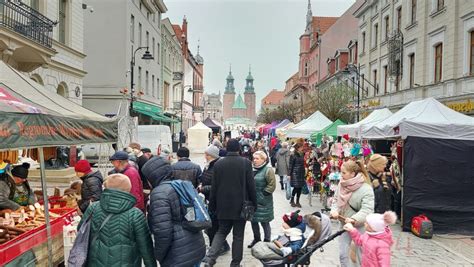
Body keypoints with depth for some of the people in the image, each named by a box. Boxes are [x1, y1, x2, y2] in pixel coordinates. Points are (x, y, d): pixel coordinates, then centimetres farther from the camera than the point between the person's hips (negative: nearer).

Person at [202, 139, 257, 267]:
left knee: (222, 231, 18)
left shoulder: (218, 164, -2)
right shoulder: (246, 162, -9)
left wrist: (212, 205, 10)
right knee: (238, 236, 10)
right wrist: (254, 203, 5)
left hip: (223, 205, 3)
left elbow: (214, 187, 1)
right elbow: (251, 185, -7)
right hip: (240, 205, -2)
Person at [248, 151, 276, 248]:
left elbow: (272, 185, -14)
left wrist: (264, 193, -15)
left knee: (264, 222, 2)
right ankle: (256, 239, 32)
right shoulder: (253, 169, 11)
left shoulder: (268, 170, -11)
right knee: (253, 220, 14)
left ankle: (267, 241, 18)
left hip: (263, 202, -7)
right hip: (253, 200, 7)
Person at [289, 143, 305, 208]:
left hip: (301, 173, 7)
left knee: (300, 188, 7)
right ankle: (292, 200, 12)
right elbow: (291, 165, -8)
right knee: (296, 187, -7)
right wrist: (290, 174, -9)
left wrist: (304, 173, 13)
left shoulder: (302, 155, 11)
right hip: (295, 173, -6)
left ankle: (297, 201, 16)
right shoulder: (293, 156, -8)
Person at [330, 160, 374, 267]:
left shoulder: (366, 189, -22)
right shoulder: (342, 184, -5)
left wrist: (354, 219, -40)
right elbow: (336, 200, 4)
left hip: (360, 226, -5)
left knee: (361, 254, 11)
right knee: (343, 254, 12)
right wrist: (334, 210, -16)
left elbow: (367, 210, -27)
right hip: (344, 223, 5)